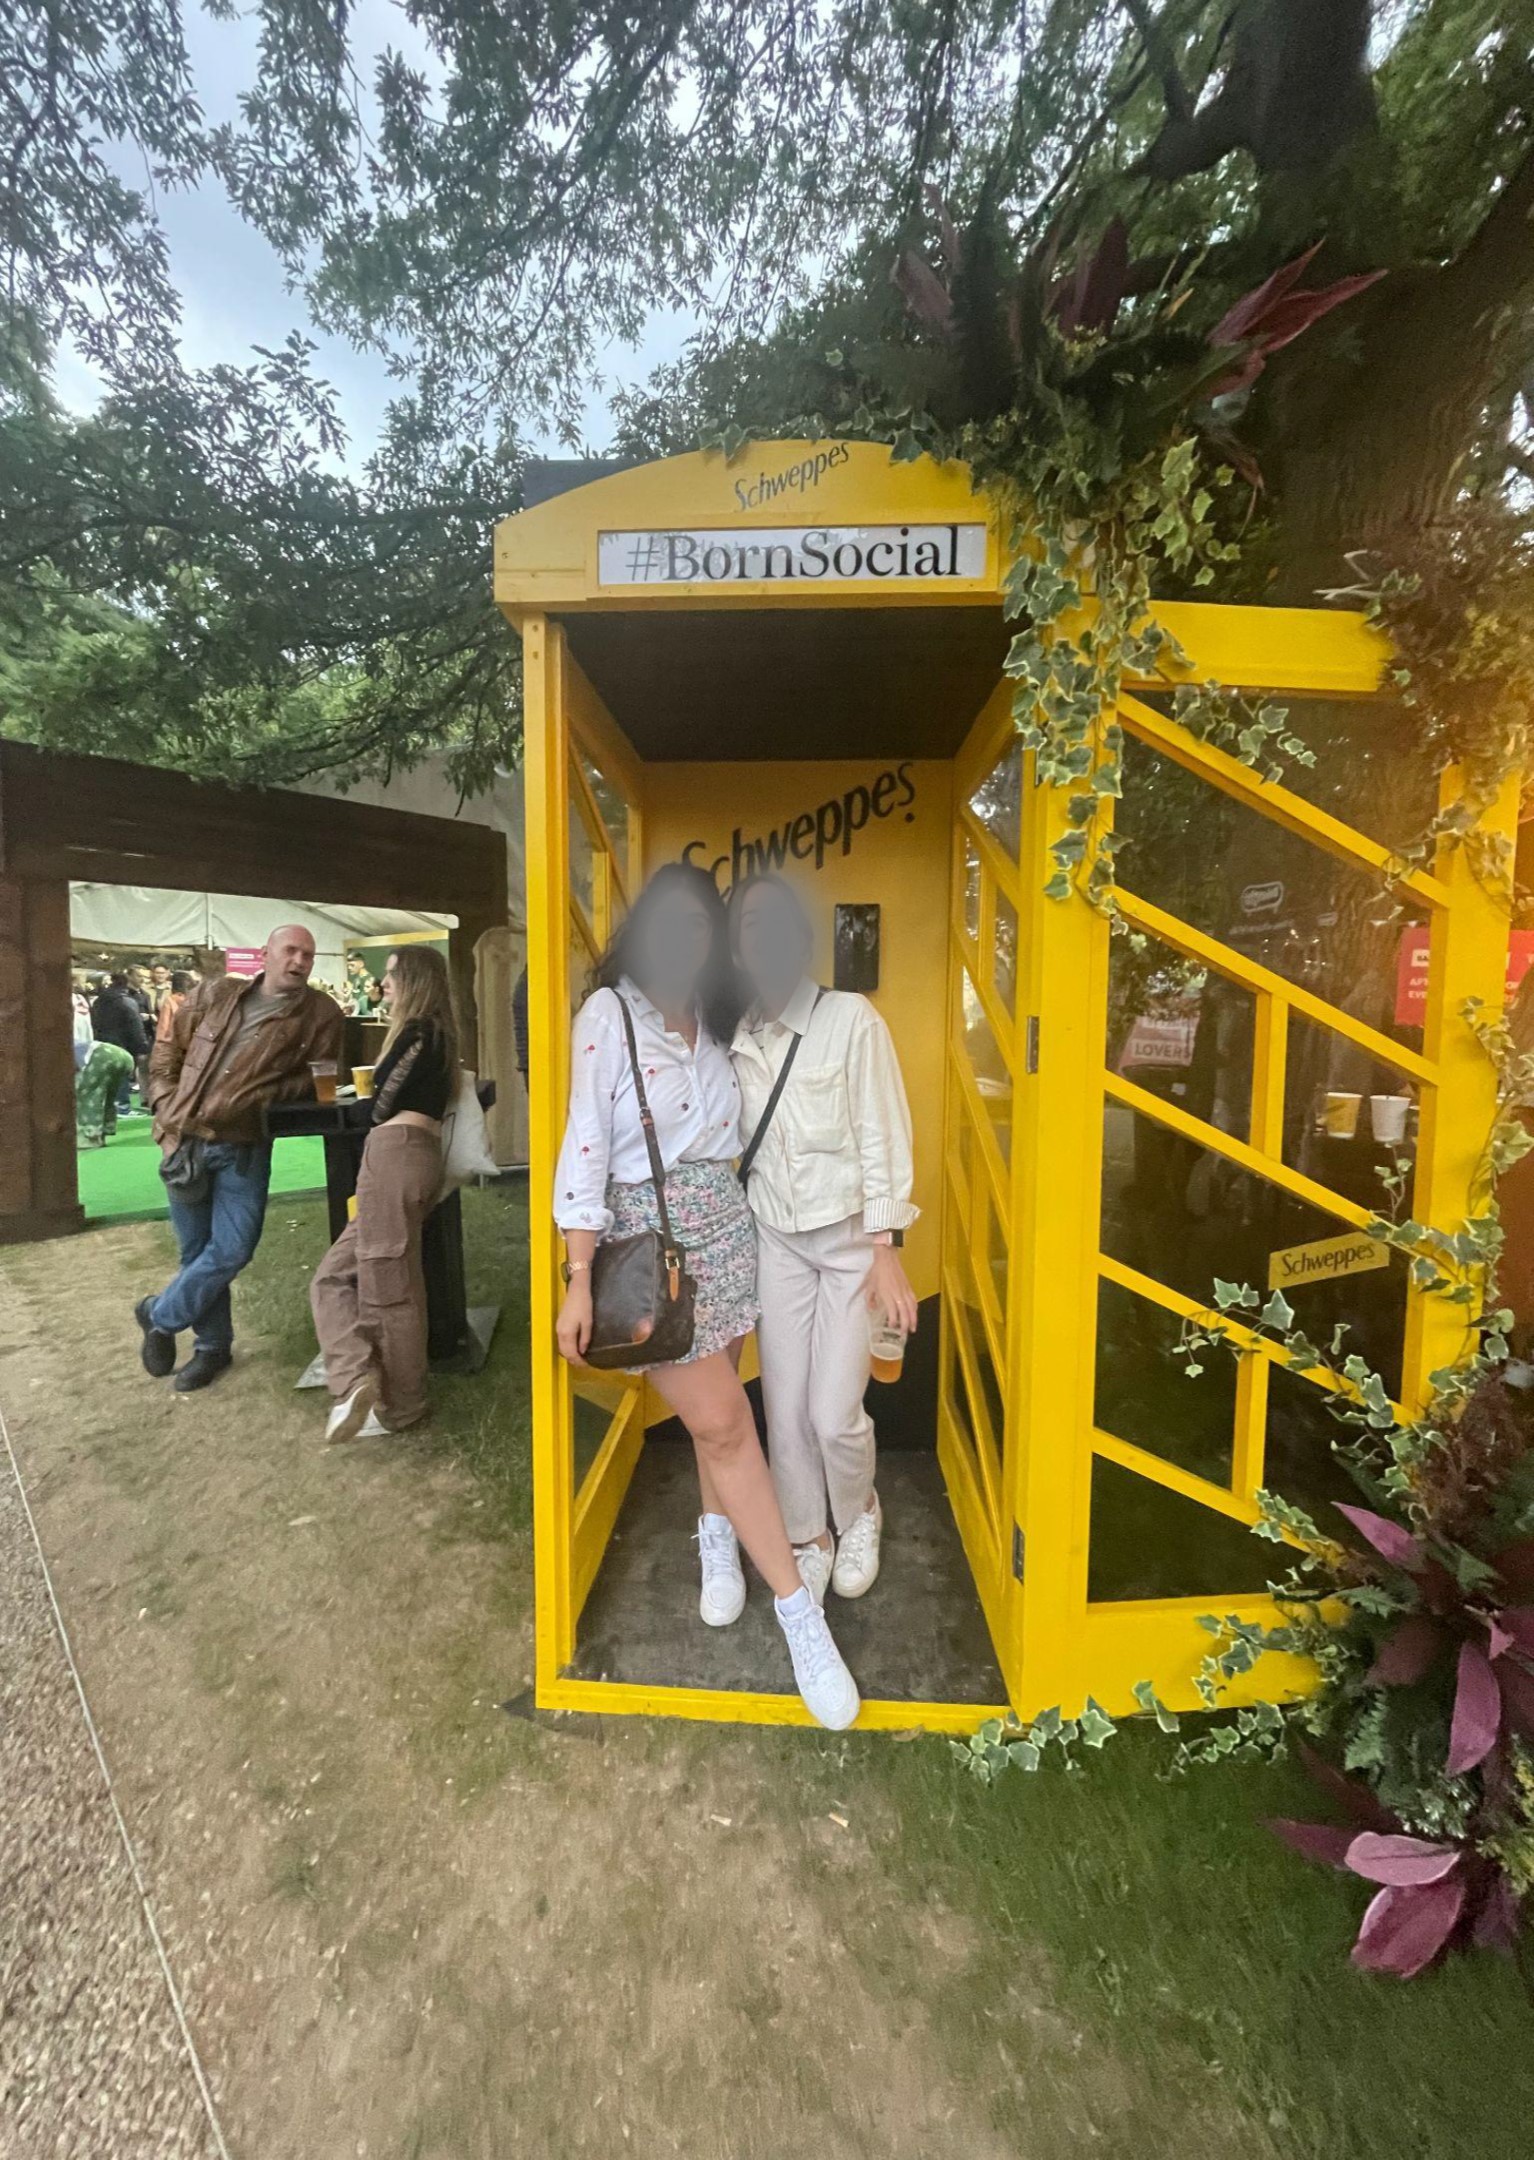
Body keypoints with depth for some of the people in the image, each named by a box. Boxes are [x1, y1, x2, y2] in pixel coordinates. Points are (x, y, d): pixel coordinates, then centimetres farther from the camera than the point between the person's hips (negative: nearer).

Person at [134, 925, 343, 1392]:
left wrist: (263, 1095, -17)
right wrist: (167, 1109, 1)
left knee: (231, 1251, -7)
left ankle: (159, 1316, 21)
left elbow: (319, 1077, -5)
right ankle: (213, 1345, 27)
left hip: (244, 1148, -2)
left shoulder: (321, 1014, -3)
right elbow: (167, 1050, 10)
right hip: (185, 1141, 2)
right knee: (196, 1251, 10)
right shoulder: (217, 993, 4)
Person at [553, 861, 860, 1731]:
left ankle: (717, 1539, 39)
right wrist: (579, 1281, -15)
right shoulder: (609, 1015, -8)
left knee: (719, 1408, 13)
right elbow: (586, 1148, -12)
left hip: (725, 1227, 5)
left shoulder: (717, 1024, 9)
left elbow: (733, 1137, 9)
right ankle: (799, 1612, 10)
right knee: (721, 1421, -2)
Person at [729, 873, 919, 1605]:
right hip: (775, 1238, 4)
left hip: (850, 1235, -3)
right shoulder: (737, 1038, -1)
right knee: (785, 1407, 7)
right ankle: (809, 1540, 33)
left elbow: (882, 1137, -13)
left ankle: (859, 1514, 33)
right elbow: (736, 1145, 3)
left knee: (835, 1414, -1)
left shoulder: (851, 1019, -13)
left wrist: (886, 1252, -14)